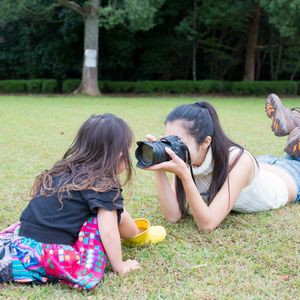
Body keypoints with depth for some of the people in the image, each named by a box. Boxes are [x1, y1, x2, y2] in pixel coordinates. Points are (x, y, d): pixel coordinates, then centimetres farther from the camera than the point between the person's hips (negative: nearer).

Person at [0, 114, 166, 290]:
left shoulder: (65, 170, 17)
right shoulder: (105, 186, -7)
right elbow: (108, 231, -12)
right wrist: (120, 267, 2)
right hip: (51, 258, -7)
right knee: (108, 213, 0)